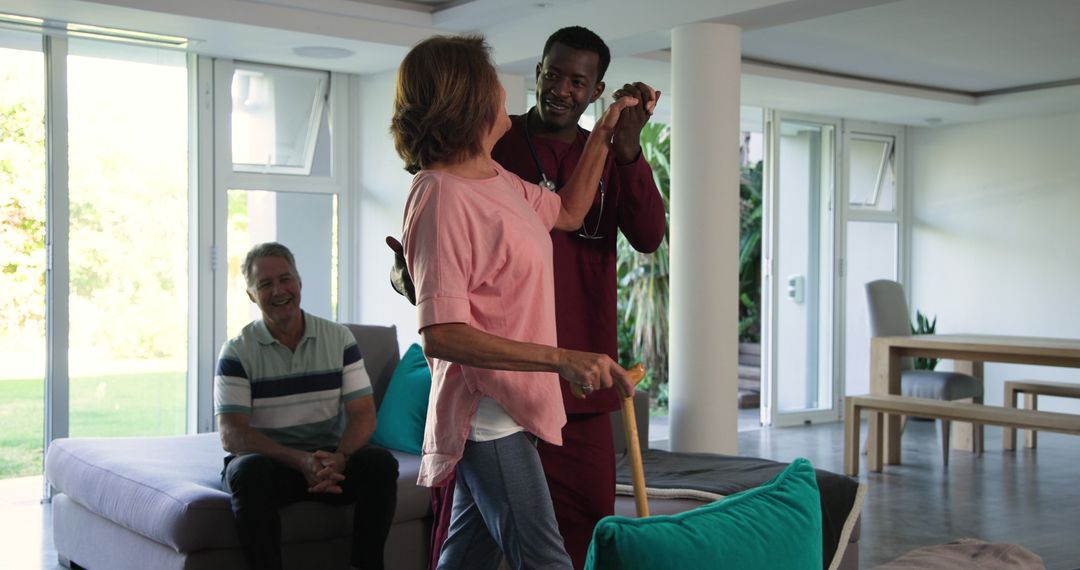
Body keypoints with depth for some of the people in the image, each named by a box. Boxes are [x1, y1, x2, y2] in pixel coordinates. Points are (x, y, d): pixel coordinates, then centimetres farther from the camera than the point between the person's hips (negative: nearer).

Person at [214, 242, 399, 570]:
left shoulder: (339, 339, 5)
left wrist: (339, 458, -23)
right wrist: (300, 461, -26)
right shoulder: (237, 352, -2)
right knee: (249, 471, -35)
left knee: (380, 463, -26)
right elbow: (231, 435, -11)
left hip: (330, 460, 2)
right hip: (268, 460, -2)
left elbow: (363, 414, -1)